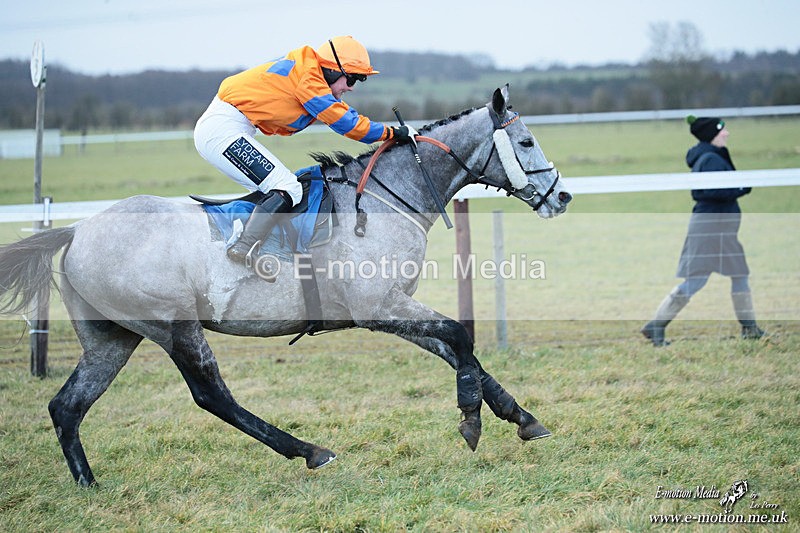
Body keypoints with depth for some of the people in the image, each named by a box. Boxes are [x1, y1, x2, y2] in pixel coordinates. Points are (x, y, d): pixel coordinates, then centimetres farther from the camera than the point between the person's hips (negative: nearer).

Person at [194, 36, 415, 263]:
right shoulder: (307, 77, -14)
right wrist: (391, 133, -5)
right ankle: (242, 250, -24)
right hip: (222, 131, -11)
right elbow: (344, 122, -13)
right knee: (287, 189, -16)